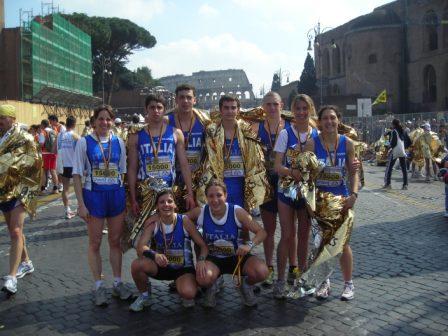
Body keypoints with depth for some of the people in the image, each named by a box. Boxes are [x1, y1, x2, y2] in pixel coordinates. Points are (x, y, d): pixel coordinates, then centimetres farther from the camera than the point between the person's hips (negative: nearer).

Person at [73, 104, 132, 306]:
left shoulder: (119, 143, 5)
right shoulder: (84, 142, -4)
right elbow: (77, 175, -5)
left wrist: (125, 198, 7)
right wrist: (81, 204, -10)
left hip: (116, 194, 3)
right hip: (93, 195, -3)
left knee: (115, 241, 11)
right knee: (95, 242, 5)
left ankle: (118, 283, 23)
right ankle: (99, 287, 17)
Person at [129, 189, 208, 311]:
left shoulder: (184, 221, -14)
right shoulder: (153, 223, -9)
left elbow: (203, 246, -9)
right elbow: (140, 248, -18)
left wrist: (201, 260, -30)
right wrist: (154, 255, -39)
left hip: (183, 268, -2)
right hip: (162, 267, 2)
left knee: (188, 293, -32)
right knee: (137, 264, -26)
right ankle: (144, 296, 4)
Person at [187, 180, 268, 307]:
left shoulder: (237, 212, -16)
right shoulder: (200, 212, -14)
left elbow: (262, 232, -13)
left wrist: (250, 245, -33)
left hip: (236, 256, 0)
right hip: (212, 258, 0)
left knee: (261, 272, -28)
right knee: (203, 278, -35)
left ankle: (246, 284, 12)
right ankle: (212, 287, 7)